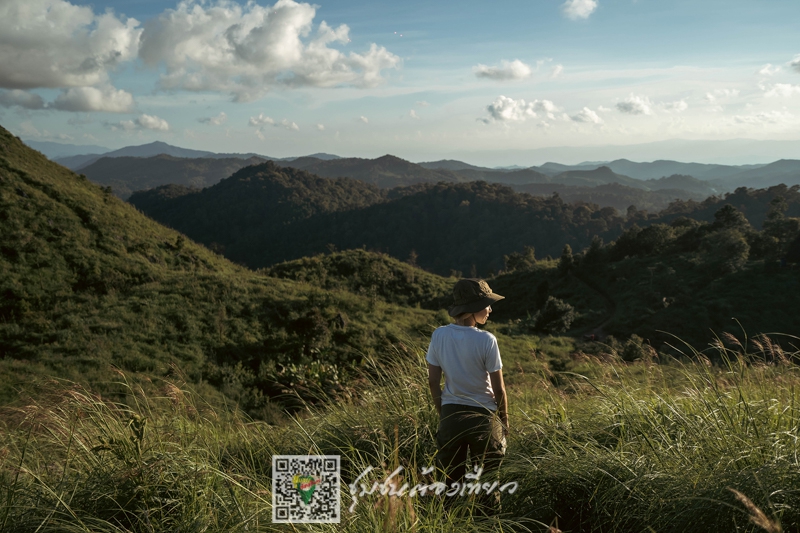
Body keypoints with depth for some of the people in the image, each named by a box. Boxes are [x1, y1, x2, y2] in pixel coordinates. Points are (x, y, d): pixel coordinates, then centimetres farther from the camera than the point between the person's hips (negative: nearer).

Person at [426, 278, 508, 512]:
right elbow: (498, 388, -11)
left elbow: (433, 381, 0)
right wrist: (504, 421, 4)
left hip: (450, 414, 3)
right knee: (487, 480, 12)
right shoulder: (486, 340, -17)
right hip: (483, 415, -3)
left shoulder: (439, 335, -6)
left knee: (451, 479, 15)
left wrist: (442, 413, 13)